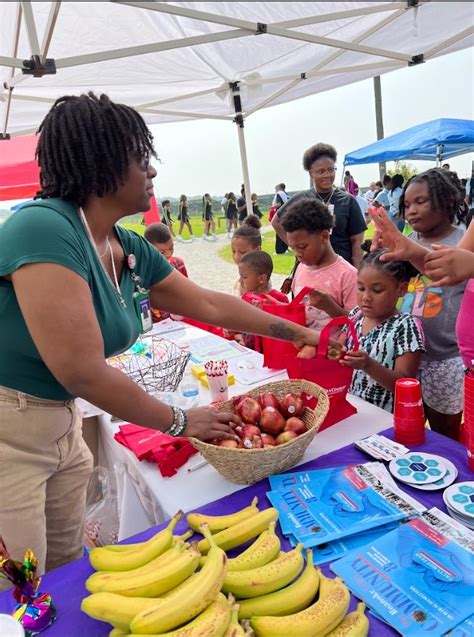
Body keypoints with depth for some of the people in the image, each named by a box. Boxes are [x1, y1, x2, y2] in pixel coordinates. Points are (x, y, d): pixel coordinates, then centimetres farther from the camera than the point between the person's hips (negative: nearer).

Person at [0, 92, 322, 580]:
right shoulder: (44, 228, -25)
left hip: (61, 426, 8)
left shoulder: (130, 249, 0)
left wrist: (298, 333, 16)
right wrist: (179, 422, -13)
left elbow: (210, 305, 9)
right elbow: (84, 372, -27)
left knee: (67, 575, 21)